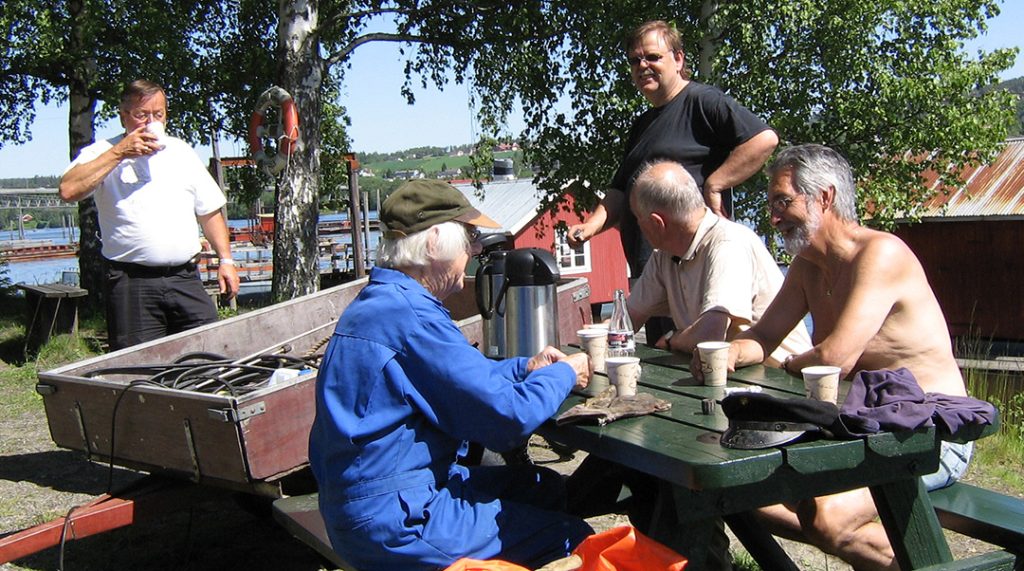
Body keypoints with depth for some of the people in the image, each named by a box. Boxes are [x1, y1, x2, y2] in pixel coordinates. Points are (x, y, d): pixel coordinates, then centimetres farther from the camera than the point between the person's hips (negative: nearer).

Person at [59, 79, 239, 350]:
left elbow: (209, 211, 20)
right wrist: (119, 153, -12)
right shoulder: (103, 153, 5)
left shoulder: (181, 152, 17)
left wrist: (226, 260, 11)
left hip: (185, 279, 3)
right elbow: (69, 190, -15)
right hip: (131, 285, -3)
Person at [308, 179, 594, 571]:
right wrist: (564, 375, -4)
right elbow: (506, 417, -22)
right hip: (396, 521, -10)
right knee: (573, 539, -4)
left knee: (544, 486, 20)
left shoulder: (377, 303, 9)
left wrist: (525, 368, 11)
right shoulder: (409, 316, -24)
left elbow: (457, 376, 23)